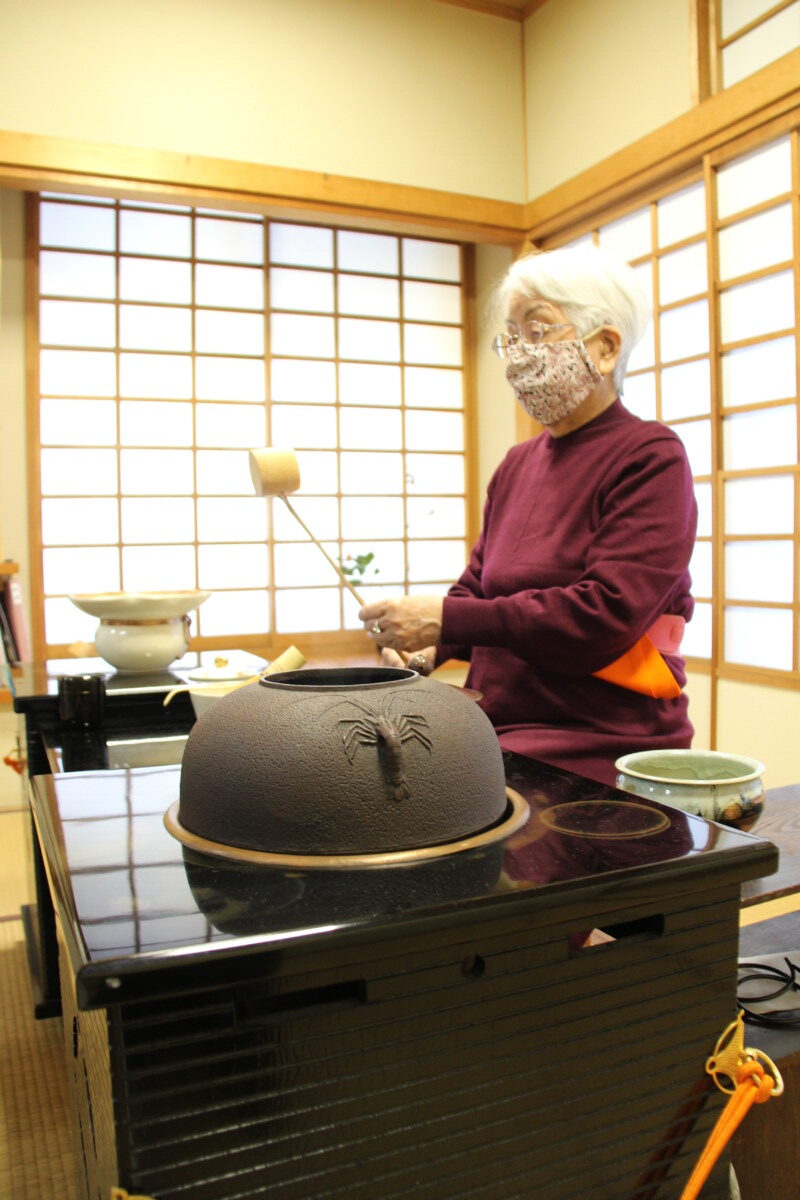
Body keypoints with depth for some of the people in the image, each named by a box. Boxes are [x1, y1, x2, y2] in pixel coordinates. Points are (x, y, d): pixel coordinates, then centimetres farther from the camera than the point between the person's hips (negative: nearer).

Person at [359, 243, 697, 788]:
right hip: (498, 731, 7)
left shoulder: (651, 457, -6)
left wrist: (447, 620, -18)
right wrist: (428, 646, -2)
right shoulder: (517, 464, 17)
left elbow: (607, 613, -17)